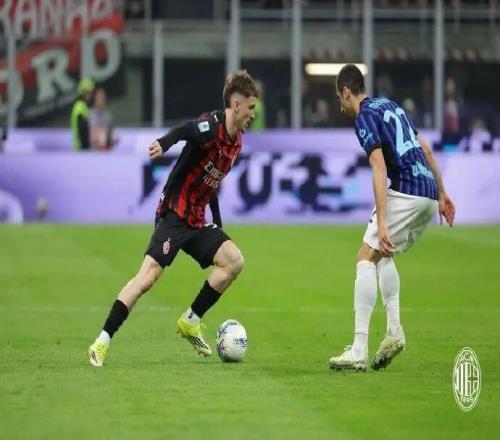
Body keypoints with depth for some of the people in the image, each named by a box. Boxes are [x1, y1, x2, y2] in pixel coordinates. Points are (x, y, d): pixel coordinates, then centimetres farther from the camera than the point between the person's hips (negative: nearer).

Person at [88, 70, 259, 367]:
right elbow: (186, 130, -39)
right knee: (149, 275, -17)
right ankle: (102, 342, -15)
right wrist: (163, 143, -61)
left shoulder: (236, 142, 11)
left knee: (234, 261, -4)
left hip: (197, 221, 9)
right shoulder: (211, 126, -16)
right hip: (175, 213, -8)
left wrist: (218, 225, 26)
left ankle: (191, 321, 8)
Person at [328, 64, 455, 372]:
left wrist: (382, 223, -21)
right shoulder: (390, 105, 22)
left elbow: (380, 168, -16)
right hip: (430, 196, 9)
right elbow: (425, 148, 25)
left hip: (406, 193, -9)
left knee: (367, 257, -5)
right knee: (385, 256, 24)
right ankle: (394, 329, 9)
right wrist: (442, 194, 30)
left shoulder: (364, 117, -5)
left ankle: (359, 351, -11)